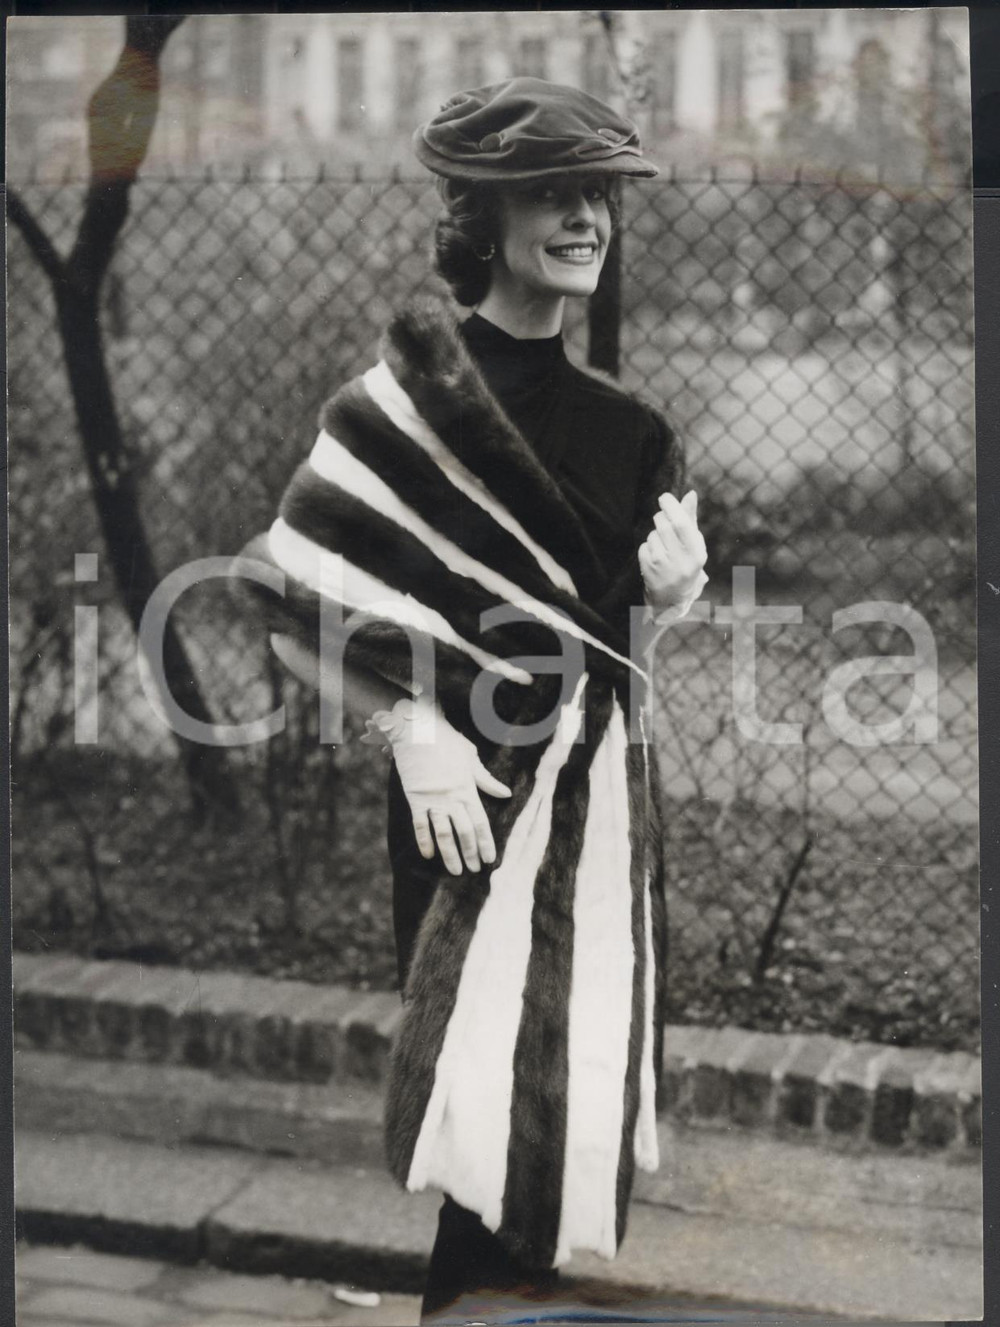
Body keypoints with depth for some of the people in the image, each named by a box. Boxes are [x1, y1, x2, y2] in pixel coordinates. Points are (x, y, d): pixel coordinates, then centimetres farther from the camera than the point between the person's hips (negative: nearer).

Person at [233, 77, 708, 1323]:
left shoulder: (624, 429, 8)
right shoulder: (403, 399, -7)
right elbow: (299, 606, -8)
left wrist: (670, 590, -7)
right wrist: (410, 730, -16)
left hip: (597, 796, 5)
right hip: (466, 786, -5)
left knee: (569, 1098, 6)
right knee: (491, 1083, -7)